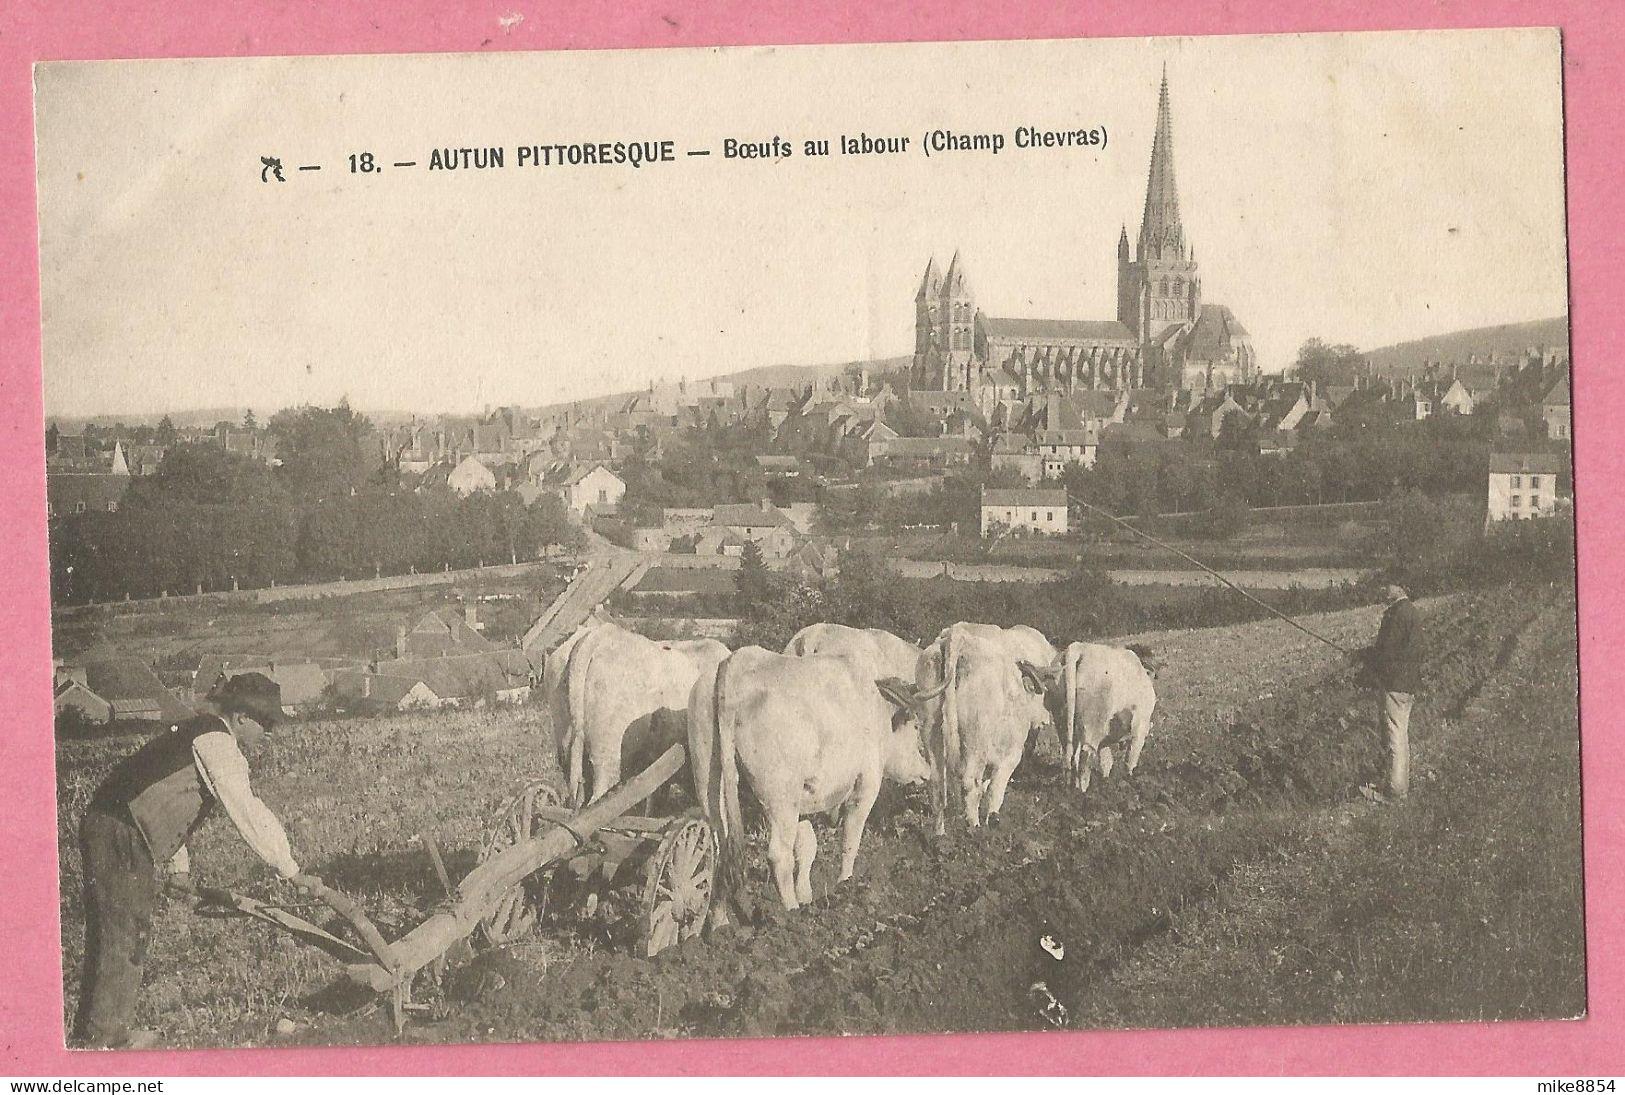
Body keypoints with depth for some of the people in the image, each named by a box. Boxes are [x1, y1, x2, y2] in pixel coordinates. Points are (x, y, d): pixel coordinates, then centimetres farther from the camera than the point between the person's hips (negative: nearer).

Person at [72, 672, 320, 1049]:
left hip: (105, 827, 10)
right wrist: (292, 872, -16)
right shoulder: (215, 741, -12)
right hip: (121, 838, -10)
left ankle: (111, 1034, 24)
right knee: (123, 938, -4)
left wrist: (179, 865, 28)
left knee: (109, 937, 16)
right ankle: (99, 1040, 0)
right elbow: (247, 812, -18)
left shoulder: (195, 733, 19)